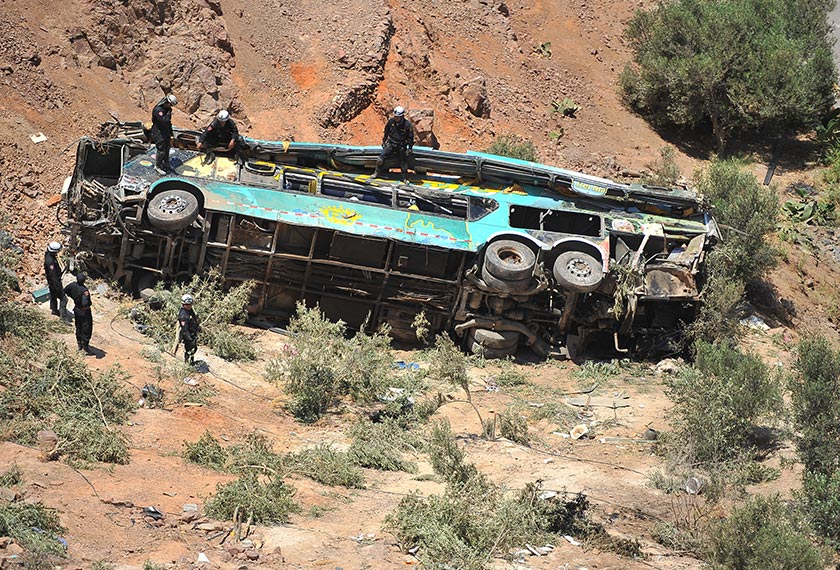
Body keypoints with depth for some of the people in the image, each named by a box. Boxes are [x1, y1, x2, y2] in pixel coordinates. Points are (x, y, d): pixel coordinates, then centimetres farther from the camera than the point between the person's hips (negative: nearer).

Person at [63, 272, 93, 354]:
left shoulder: (73, 285, -12)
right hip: (84, 311, -7)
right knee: (86, 329, 8)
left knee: (78, 327, 24)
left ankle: (79, 343, 37)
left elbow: (65, 290, 7)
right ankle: (85, 346, 15)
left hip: (76, 310, 7)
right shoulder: (84, 290, -32)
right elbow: (85, 303, -42)